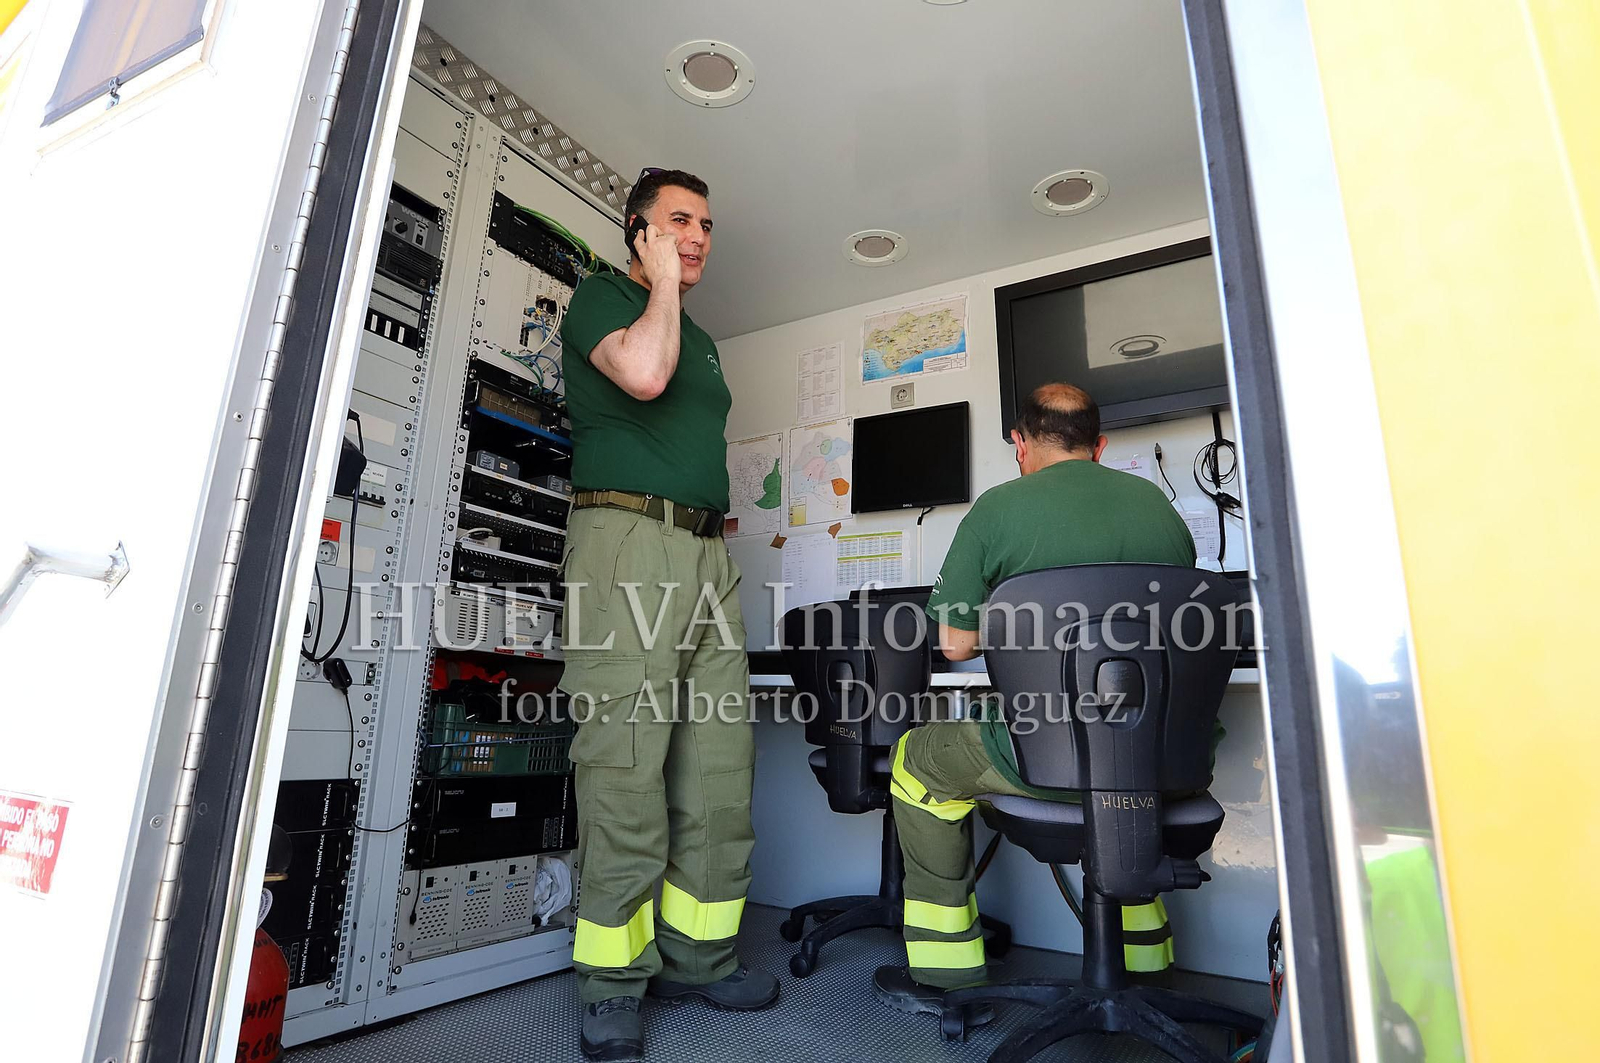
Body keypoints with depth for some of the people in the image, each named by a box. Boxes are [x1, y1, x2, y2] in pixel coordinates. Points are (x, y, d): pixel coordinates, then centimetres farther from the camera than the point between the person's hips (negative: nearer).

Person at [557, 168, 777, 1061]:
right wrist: (664, 283, 2)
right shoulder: (601, 296, 8)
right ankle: (615, 978, 6)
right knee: (625, 764, -7)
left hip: (710, 553, 7)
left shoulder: (703, 340, 29)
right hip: (628, 534, -7)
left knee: (720, 767, 4)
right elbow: (643, 373, -14)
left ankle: (698, 954, 16)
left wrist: (722, 536, 17)